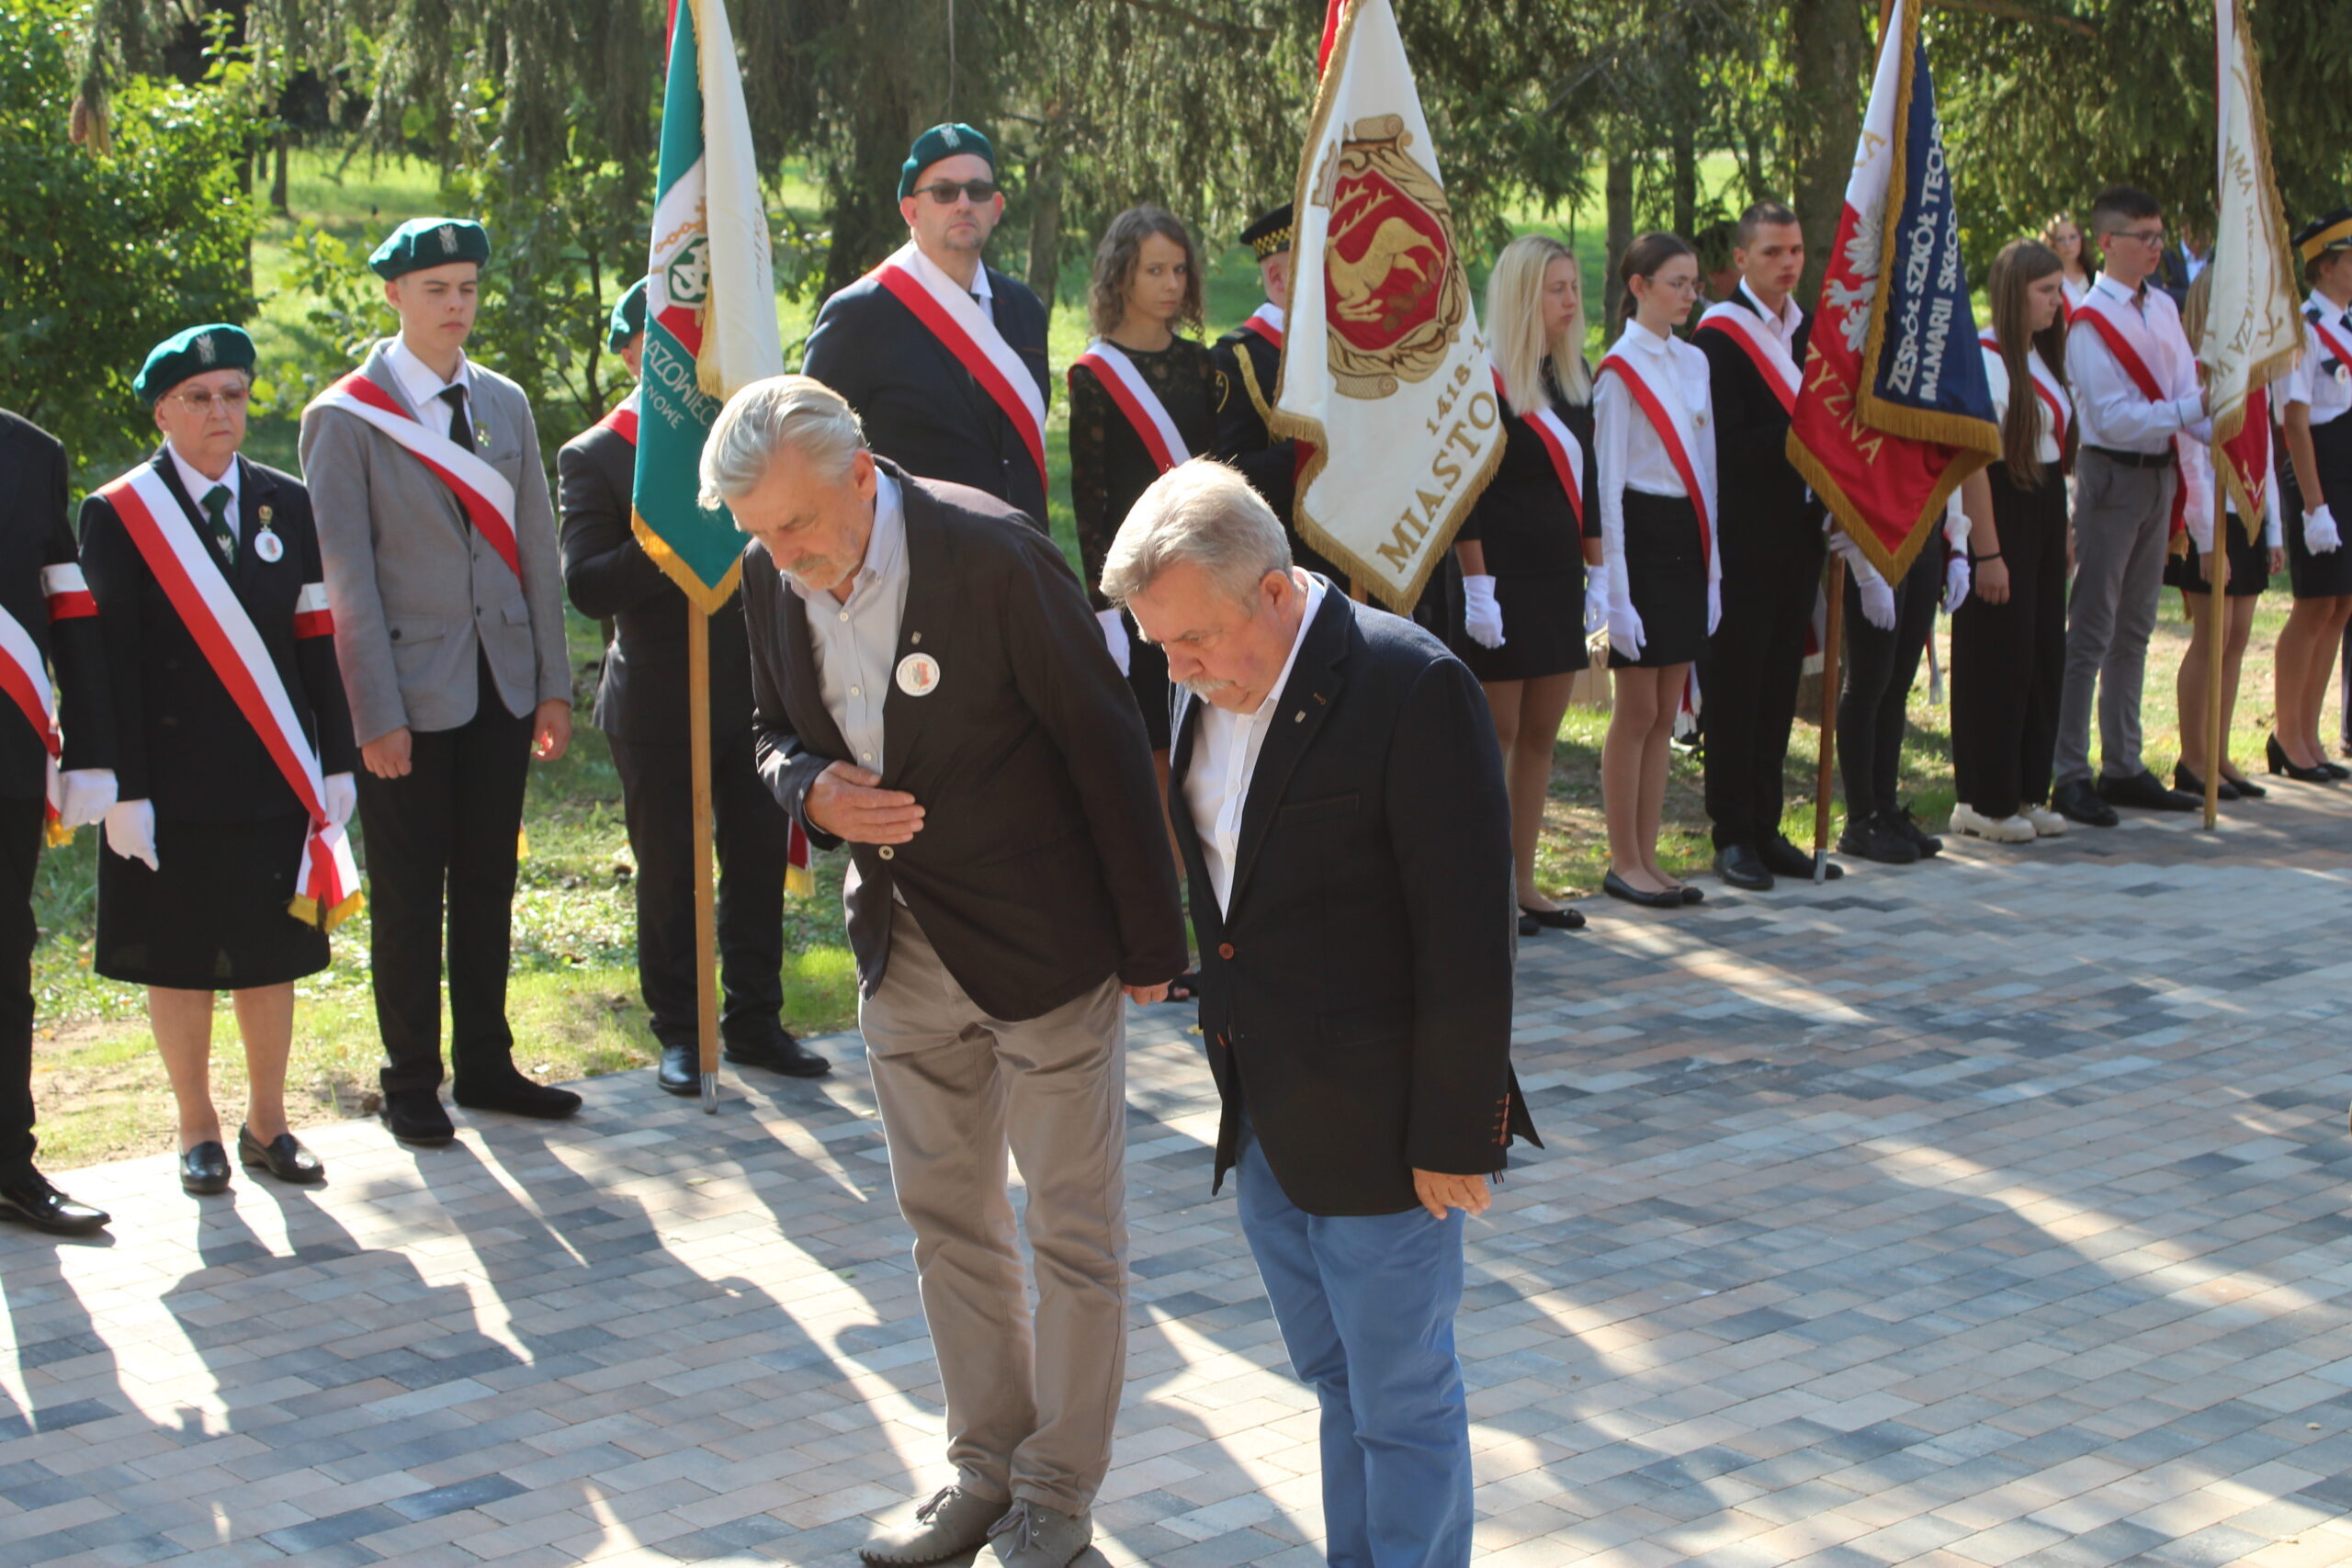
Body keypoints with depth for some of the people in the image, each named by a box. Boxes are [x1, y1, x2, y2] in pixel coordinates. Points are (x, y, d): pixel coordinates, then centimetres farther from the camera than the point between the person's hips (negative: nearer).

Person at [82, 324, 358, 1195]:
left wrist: (336, 764, 5)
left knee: (270, 956, 9)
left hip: (274, 781, 3)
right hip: (173, 790, -3)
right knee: (178, 960, 6)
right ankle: (198, 1131, 20)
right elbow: (110, 665, -7)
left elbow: (319, 643, 8)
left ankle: (268, 1124, 23)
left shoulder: (289, 504, 8)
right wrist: (124, 793, -11)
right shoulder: (117, 515, -3)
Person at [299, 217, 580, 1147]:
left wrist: (554, 684, 6)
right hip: (411, 694, -5)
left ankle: (485, 1065, 22)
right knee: (410, 897, 2)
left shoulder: (504, 404, 10)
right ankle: (412, 1084, 13)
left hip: (502, 687, 5)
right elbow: (347, 578, -8)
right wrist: (375, 714, -12)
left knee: (487, 886, 11)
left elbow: (537, 551, 11)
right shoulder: (344, 418, -5)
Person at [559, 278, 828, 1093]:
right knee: (668, 873, 5)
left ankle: (754, 1019, 21)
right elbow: (585, 585, -13)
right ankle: (679, 1033, 18)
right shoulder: (593, 458, -3)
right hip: (658, 705, -3)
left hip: (752, 691, 4)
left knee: (759, 859, 8)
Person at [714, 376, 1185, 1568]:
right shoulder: (770, 577, -5)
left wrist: (1152, 943, -12)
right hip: (903, 952, 6)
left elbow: (1104, 743, -16)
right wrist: (811, 790, -13)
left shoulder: (991, 555, -23)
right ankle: (985, 1469, 31)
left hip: (1043, 943, -6)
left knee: (1075, 1227, 7)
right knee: (946, 1218, 16)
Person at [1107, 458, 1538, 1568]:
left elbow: (1466, 935, -18)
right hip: (1261, 1120, 7)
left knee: (1402, 1394, 5)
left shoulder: (1412, 686, -19)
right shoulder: (1207, 688, 4)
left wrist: (1454, 1135, -17)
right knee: (1333, 1380, 19)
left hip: (1374, 1127, -7)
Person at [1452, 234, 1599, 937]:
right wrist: (1477, 588, -18)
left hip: (1559, 581, 7)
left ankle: (1523, 883, 18)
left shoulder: (1574, 375, 11)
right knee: (1496, 738, -1)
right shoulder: (1483, 378, -12)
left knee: (1541, 736, 10)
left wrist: (1597, 572, 13)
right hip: (1505, 581, -7)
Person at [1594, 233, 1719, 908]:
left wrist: (1712, 566, 10)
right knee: (1637, 709, -2)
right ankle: (1623, 861, 8)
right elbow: (1606, 483, -10)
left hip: (1688, 536, 7)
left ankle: (1647, 856, 15)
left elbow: (1704, 465, 15)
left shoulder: (1694, 362, 12)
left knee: (1666, 710, 9)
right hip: (1641, 533, -7)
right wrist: (1614, 588, -14)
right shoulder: (1620, 370, -8)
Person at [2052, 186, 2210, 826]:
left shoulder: (2163, 308, 9)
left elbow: (2188, 395, 3)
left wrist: (2222, 429, -15)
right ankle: (2069, 777, -2)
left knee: (2135, 629, 14)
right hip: (2111, 476, -8)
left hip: (2158, 475, 8)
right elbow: (2113, 418, -20)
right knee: (2091, 632, -6)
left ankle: (2123, 767, 22)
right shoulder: (2091, 321, -14)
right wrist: (2189, 409, -26)